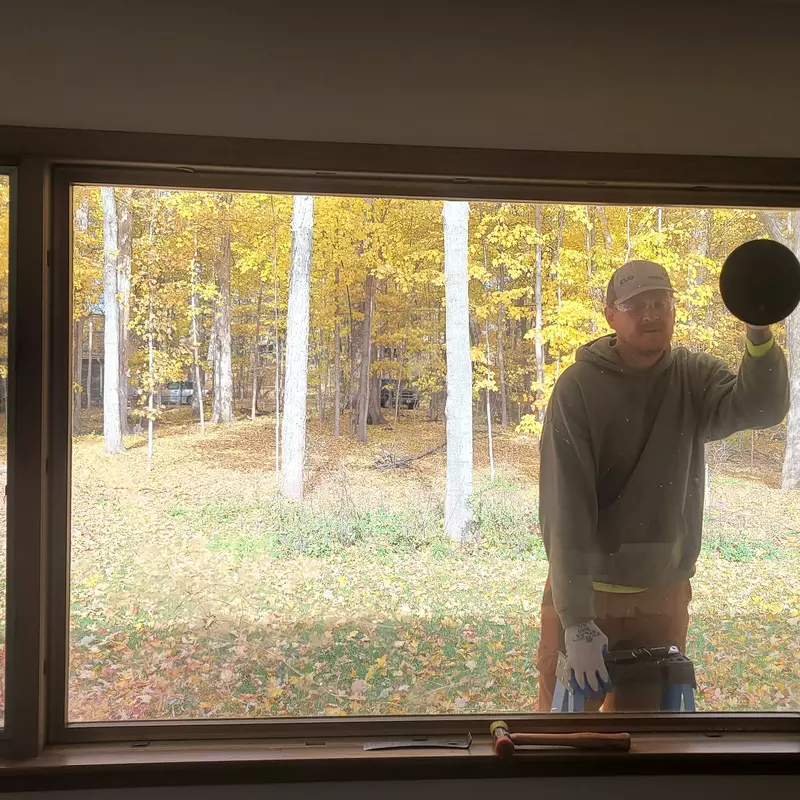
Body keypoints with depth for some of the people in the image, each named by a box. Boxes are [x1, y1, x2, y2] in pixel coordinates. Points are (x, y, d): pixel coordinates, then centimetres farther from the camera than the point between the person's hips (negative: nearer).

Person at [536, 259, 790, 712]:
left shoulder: (694, 377, -3)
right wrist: (576, 619, -24)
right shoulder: (579, 387, -15)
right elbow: (564, 508, -20)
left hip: (665, 594, 3)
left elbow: (763, 407, -22)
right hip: (586, 591, -3)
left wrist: (760, 335, -41)